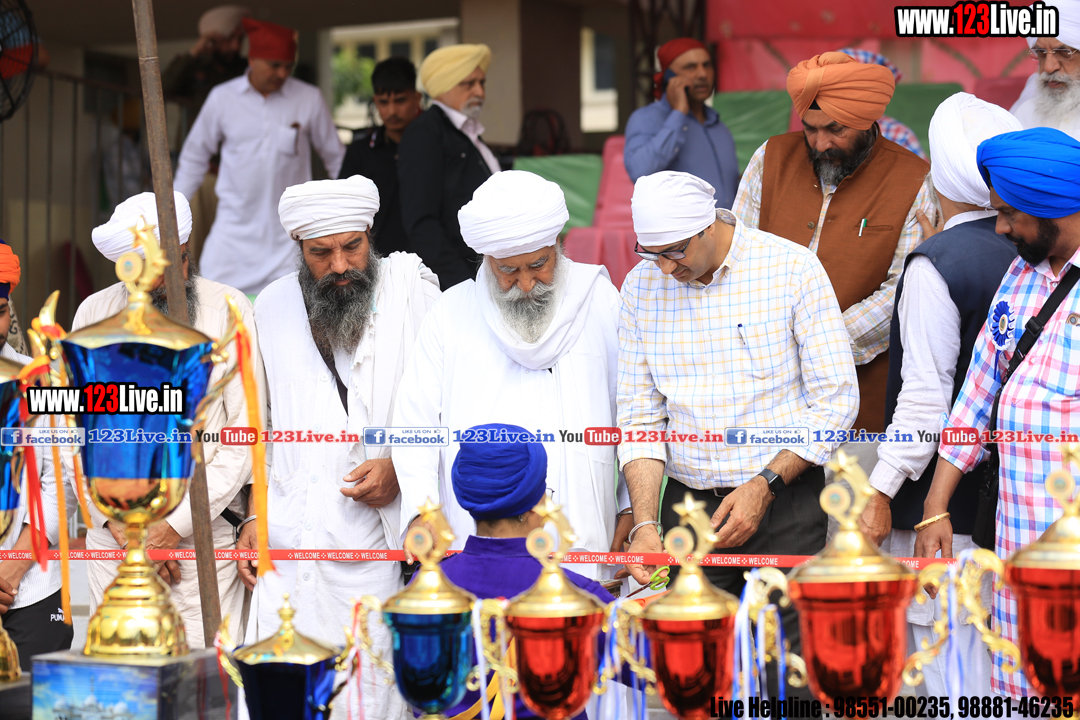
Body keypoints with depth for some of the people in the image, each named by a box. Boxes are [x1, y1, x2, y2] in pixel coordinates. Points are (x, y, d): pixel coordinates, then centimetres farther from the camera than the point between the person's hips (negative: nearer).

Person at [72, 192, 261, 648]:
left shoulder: (228, 309, -1)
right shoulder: (94, 314, 5)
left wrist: (176, 526, -8)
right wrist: (121, 526, -5)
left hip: (202, 533, -2)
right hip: (113, 530, 2)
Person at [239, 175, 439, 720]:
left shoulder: (410, 288, 2)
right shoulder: (273, 308, 13)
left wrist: (401, 469, -11)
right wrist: (253, 515, 13)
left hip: (379, 547, -3)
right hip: (288, 544, 3)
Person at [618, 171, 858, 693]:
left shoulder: (793, 269, -7)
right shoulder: (640, 288, 3)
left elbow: (836, 400, -6)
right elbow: (638, 418, 4)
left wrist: (765, 486, -14)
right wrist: (645, 523, -8)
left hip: (785, 501, -3)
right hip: (687, 504, 3)